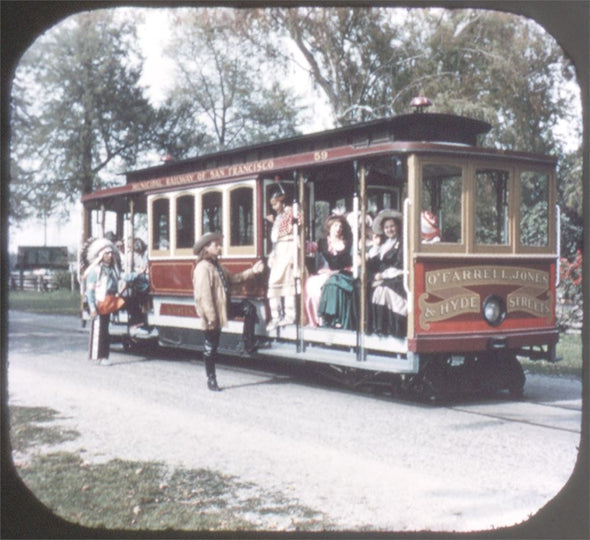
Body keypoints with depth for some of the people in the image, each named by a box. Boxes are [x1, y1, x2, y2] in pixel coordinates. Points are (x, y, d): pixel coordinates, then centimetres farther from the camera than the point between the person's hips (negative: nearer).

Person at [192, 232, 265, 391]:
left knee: (249, 308, 0)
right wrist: (211, 318, -26)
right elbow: (203, 295, -24)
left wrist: (252, 271, 6)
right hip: (213, 314, -9)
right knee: (211, 347, 1)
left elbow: (233, 278, 17)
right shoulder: (203, 268, -19)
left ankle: (249, 346, 2)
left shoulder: (217, 266, 12)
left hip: (223, 308, 9)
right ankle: (211, 380, 13)